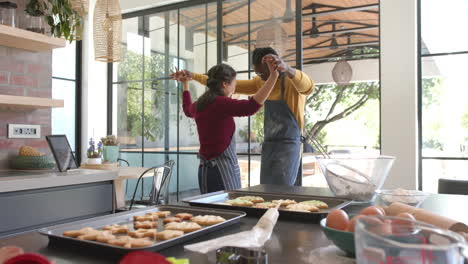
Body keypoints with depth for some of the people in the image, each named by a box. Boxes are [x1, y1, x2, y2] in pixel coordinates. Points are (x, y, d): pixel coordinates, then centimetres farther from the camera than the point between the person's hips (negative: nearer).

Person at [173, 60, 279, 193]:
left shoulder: (200, 104, 11)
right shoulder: (221, 103, -14)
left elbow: (188, 109, 36)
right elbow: (251, 106, -30)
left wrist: (185, 84, 48)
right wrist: (273, 76, -33)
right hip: (223, 168, -9)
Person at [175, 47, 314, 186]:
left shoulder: (291, 80, -11)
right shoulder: (260, 82, 9)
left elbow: (308, 87, -35)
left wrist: (287, 68, -57)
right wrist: (193, 76, 7)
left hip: (288, 147, -7)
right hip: (268, 146, 7)